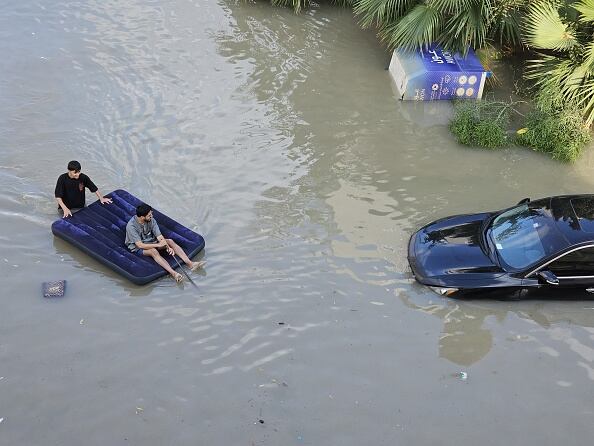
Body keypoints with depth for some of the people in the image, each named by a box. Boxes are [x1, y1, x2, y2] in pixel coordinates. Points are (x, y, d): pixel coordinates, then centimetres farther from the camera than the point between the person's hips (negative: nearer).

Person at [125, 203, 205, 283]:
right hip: (137, 248, -6)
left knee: (170, 241, -16)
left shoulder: (151, 220, -9)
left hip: (151, 242, 6)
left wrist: (168, 247, -31)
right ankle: (173, 273, -54)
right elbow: (140, 245, -28)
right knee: (153, 251, -37)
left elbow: (160, 237, -13)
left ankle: (190, 263, -27)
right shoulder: (131, 226, -24)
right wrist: (158, 245, -29)